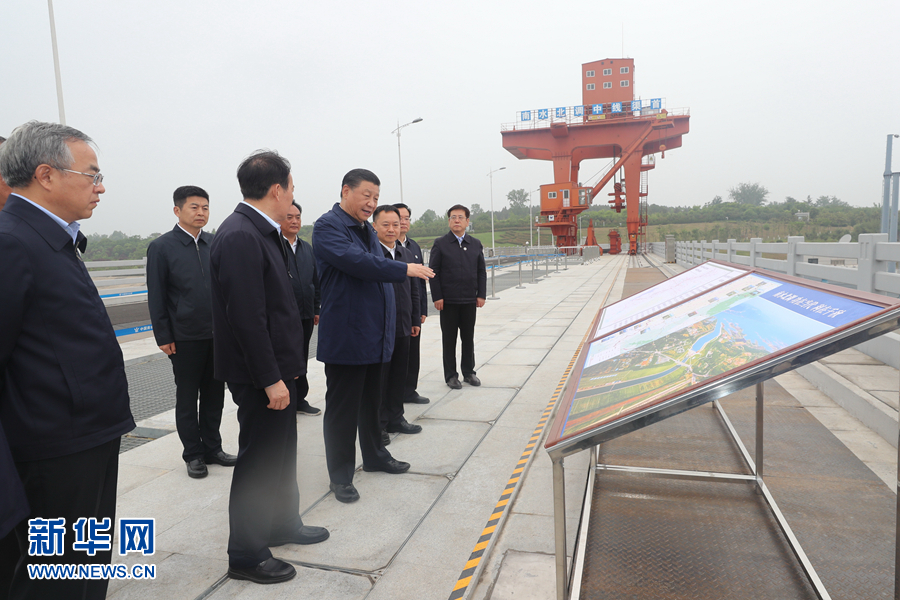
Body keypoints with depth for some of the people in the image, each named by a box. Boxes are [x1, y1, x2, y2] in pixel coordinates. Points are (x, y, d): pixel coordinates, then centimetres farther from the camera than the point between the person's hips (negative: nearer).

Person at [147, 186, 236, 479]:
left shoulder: (214, 243, 6)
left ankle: (212, 448, 27)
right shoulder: (161, 247, -5)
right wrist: (163, 337, -8)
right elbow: (156, 297, -5)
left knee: (214, 394, 12)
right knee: (187, 397, 8)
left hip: (217, 334, 4)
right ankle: (193, 454, 22)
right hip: (185, 338, -4)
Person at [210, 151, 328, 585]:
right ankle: (246, 555, 22)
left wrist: (285, 368, 14)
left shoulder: (262, 232, 9)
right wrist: (271, 379, -21)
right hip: (259, 373, -10)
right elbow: (246, 317, -25)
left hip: (276, 367, 10)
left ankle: (283, 524, 41)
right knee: (258, 460, 4)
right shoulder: (239, 237, -21)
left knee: (281, 451, 22)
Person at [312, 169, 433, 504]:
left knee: (371, 402, 20)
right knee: (342, 408, 3)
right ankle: (340, 476, 16)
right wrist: (405, 270, -24)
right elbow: (357, 262, -27)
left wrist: (387, 327, 16)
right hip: (345, 336, -8)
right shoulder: (328, 226, -11)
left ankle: (375, 456, 36)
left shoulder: (367, 230, 16)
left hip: (374, 335, 8)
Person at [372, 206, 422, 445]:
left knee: (399, 375, 15)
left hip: (403, 327, 7)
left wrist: (415, 320, 15)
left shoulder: (406, 254, 12)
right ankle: (378, 425, 17)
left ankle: (395, 419, 29)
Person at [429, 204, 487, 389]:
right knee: (449, 339, 5)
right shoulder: (440, 244, 0)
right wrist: (437, 297, -10)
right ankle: (451, 375, 15)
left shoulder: (476, 244, 10)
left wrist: (481, 295, 2)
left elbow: (481, 272, 10)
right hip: (448, 301, -3)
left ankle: (469, 372, 24)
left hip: (469, 300, 3)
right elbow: (434, 272, -3)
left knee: (468, 338, 10)